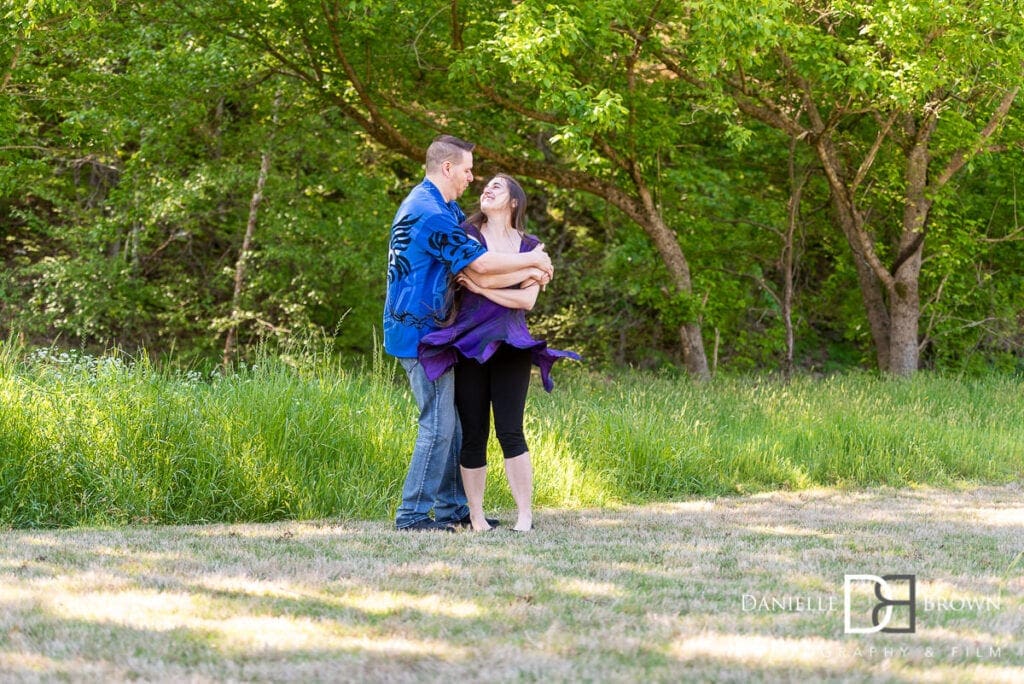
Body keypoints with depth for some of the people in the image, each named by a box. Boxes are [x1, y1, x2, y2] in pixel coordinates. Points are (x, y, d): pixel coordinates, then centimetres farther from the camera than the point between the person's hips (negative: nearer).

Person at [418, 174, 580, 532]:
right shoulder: (467, 234, 6)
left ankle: (525, 515, -6)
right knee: (473, 433, -1)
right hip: (468, 343, -1)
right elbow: (484, 276, -8)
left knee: (510, 432, -8)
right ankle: (476, 516, 6)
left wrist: (481, 288, -10)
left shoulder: (530, 247, 10)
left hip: (510, 346, 1)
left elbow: (527, 300, -2)